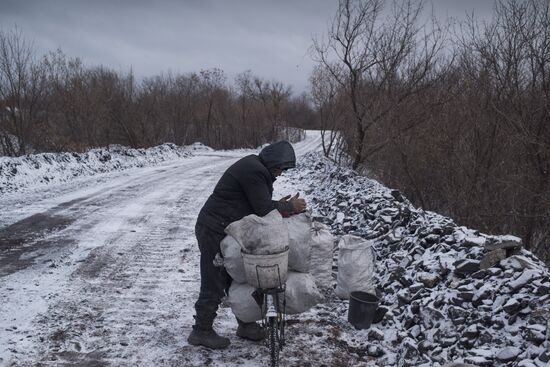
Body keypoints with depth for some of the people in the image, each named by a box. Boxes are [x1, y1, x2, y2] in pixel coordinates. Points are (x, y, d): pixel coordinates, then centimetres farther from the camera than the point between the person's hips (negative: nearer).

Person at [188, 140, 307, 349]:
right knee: (214, 285, -2)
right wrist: (290, 207, -7)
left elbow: (259, 205, 15)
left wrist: (280, 207, -1)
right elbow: (264, 210, -21)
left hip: (224, 231, 10)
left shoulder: (256, 167, 11)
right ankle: (201, 332, 10)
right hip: (213, 231, -10)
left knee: (235, 280, 17)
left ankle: (245, 324, 28)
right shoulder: (254, 171, -22)